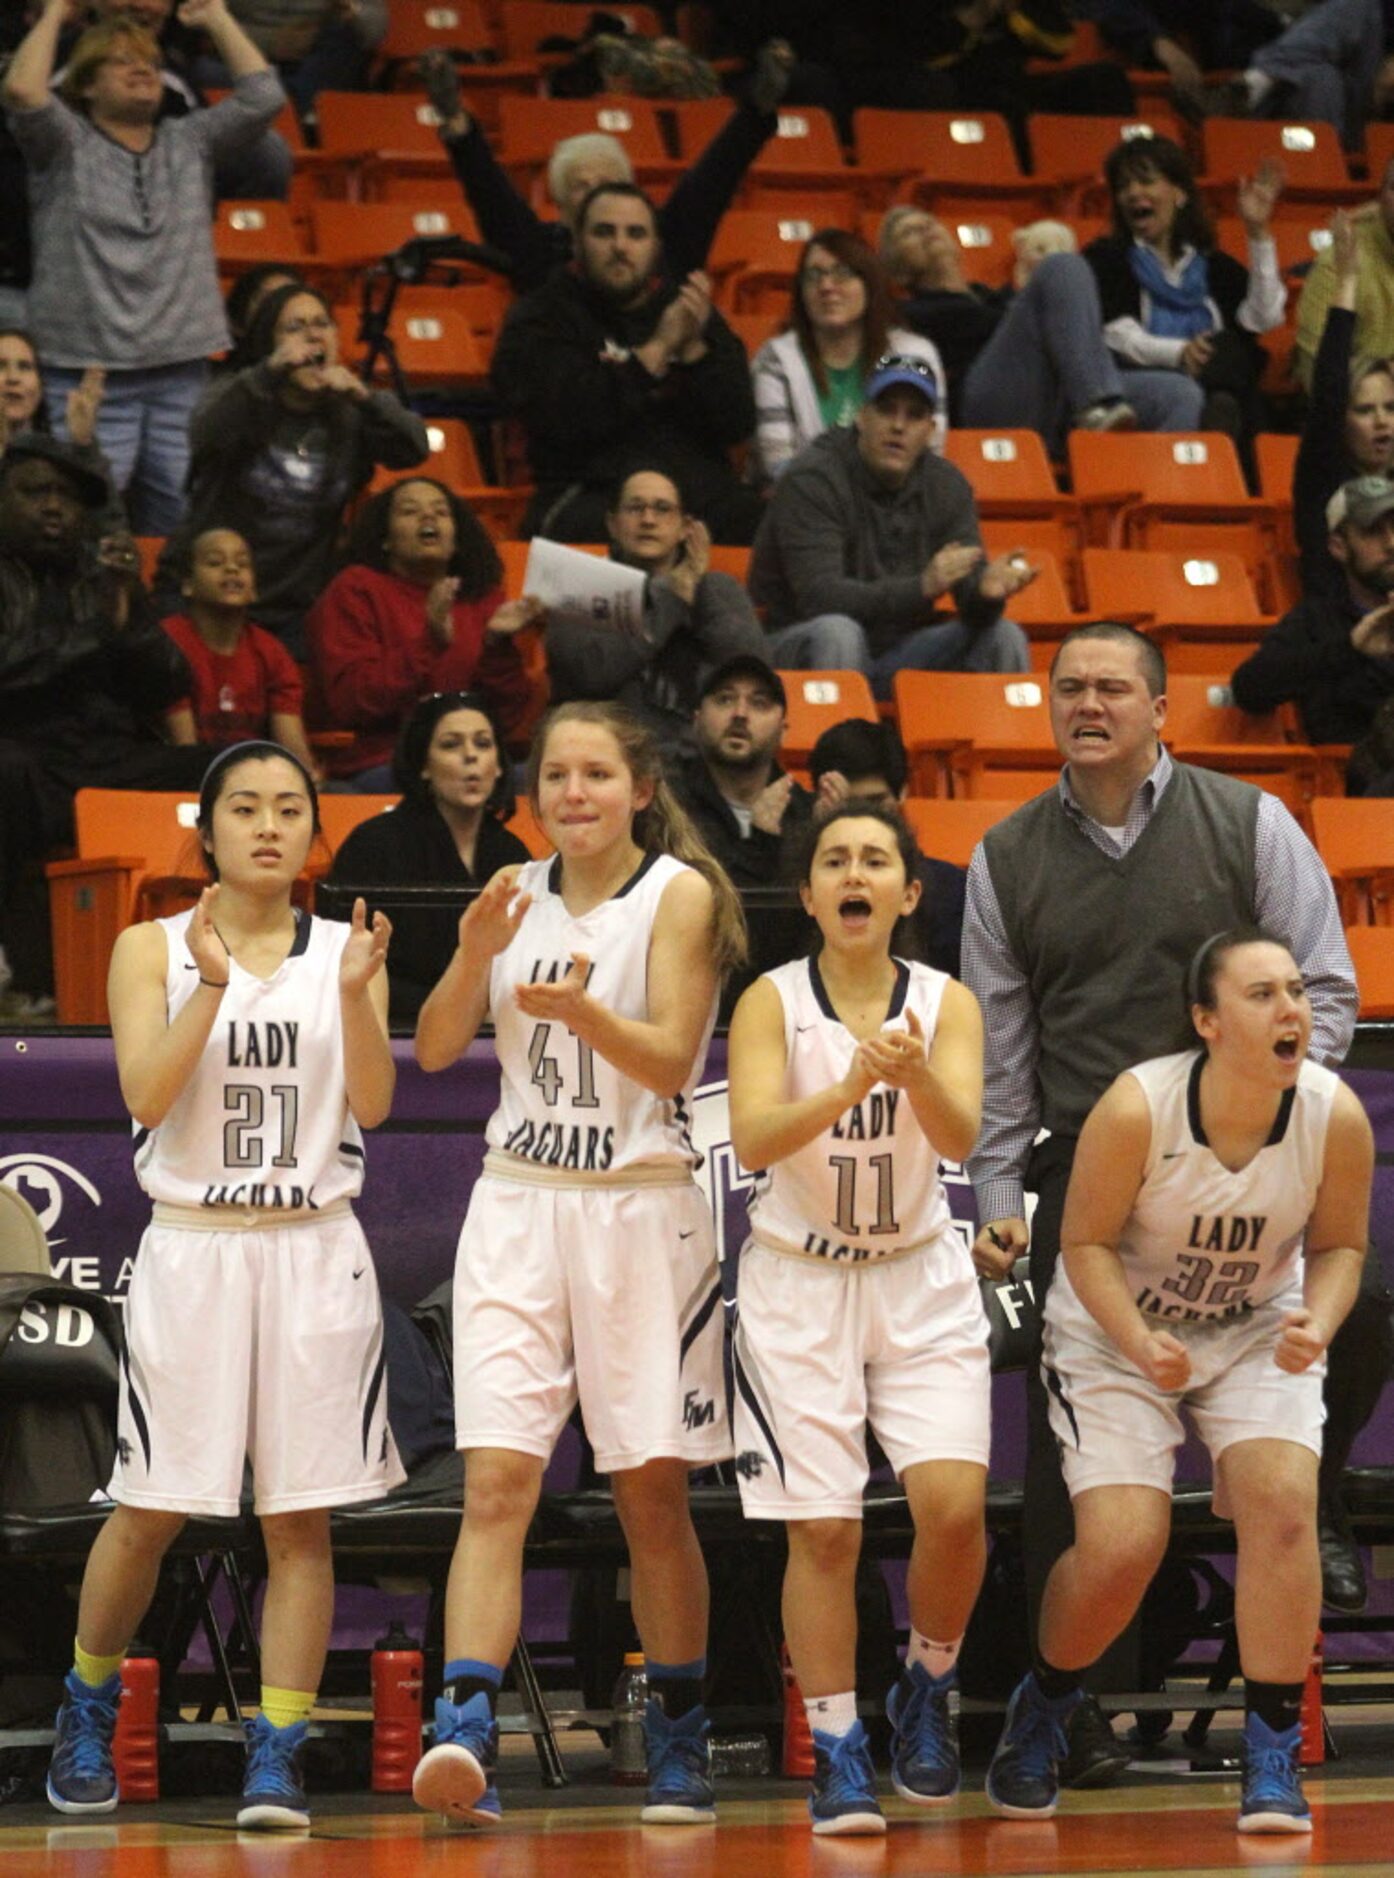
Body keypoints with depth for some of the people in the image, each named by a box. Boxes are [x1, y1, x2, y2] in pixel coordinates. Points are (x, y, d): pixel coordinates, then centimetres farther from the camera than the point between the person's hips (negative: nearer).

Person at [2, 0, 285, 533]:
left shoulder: (190, 143, 16)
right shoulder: (66, 145, 5)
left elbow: (262, 97, 7)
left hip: (181, 371, 4)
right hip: (86, 373, -4)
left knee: (179, 524, 3)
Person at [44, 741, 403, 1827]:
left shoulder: (347, 952, 7)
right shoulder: (154, 950, 3)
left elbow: (374, 1103, -3)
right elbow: (147, 1095, -9)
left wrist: (353, 993, -18)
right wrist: (213, 984, -19)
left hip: (313, 1251, 1)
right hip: (192, 1248, -1)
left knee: (301, 1521, -2)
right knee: (149, 1514, 2)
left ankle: (278, 1753, 2)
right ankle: (89, 1705, 25)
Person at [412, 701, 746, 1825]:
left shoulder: (678, 893, -2)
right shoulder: (522, 895, 11)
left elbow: (670, 1059, -12)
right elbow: (436, 1049, 7)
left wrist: (583, 1010, -30)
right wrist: (477, 949, -11)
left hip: (641, 1207, -3)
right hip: (518, 1205, 3)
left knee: (653, 1490, 4)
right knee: (497, 1479, -11)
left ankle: (680, 1743, 17)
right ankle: (466, 1733, -21)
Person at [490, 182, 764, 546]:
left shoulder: (682, 308, 18)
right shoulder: (539, 321, 7)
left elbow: (738, 426, 9)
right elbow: (566, 420, -12)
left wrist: (694, 348, -7)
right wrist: (659, 349, -11)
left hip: (702, 491, 4)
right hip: (591, 496, -4)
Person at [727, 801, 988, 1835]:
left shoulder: (946, 1002, -6)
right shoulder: (772, 1001, -9)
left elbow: (960, 1138, -20)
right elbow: (753, 1139, -23)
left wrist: (914, 1073, -41)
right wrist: (848, 1088, -40)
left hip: (920, 1281, 1)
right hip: (799, 1284, -1)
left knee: (953, 1504, -14)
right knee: (825, 1527, -5)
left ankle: (928, 1689, 12)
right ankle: (837, 1750, 7)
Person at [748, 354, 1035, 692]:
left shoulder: (947, 486, 3)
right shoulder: (811, 481, -15)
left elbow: (970, 598, -3)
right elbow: (818, 596, -26)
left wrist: (986, 590, -31)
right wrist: (922, 587, -39)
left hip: (896, 652, 5)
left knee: (1003, 636, -11)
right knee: (836, 631, -37)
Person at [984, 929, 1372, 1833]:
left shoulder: (1336, 1116, -18)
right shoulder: (1137, 1108, -27)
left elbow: (1339, 1245, -3)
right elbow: (1086, 1241, -15)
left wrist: (1316, 1326, -22)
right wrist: (1139, 1343, -29)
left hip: (1258, 1331, 2)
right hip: (1116, 1328, -2)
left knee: (1283, 1502, -22)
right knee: (1121, 1548, -14)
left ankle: (1273, 1756, -8)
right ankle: (1042, 1708, 19)